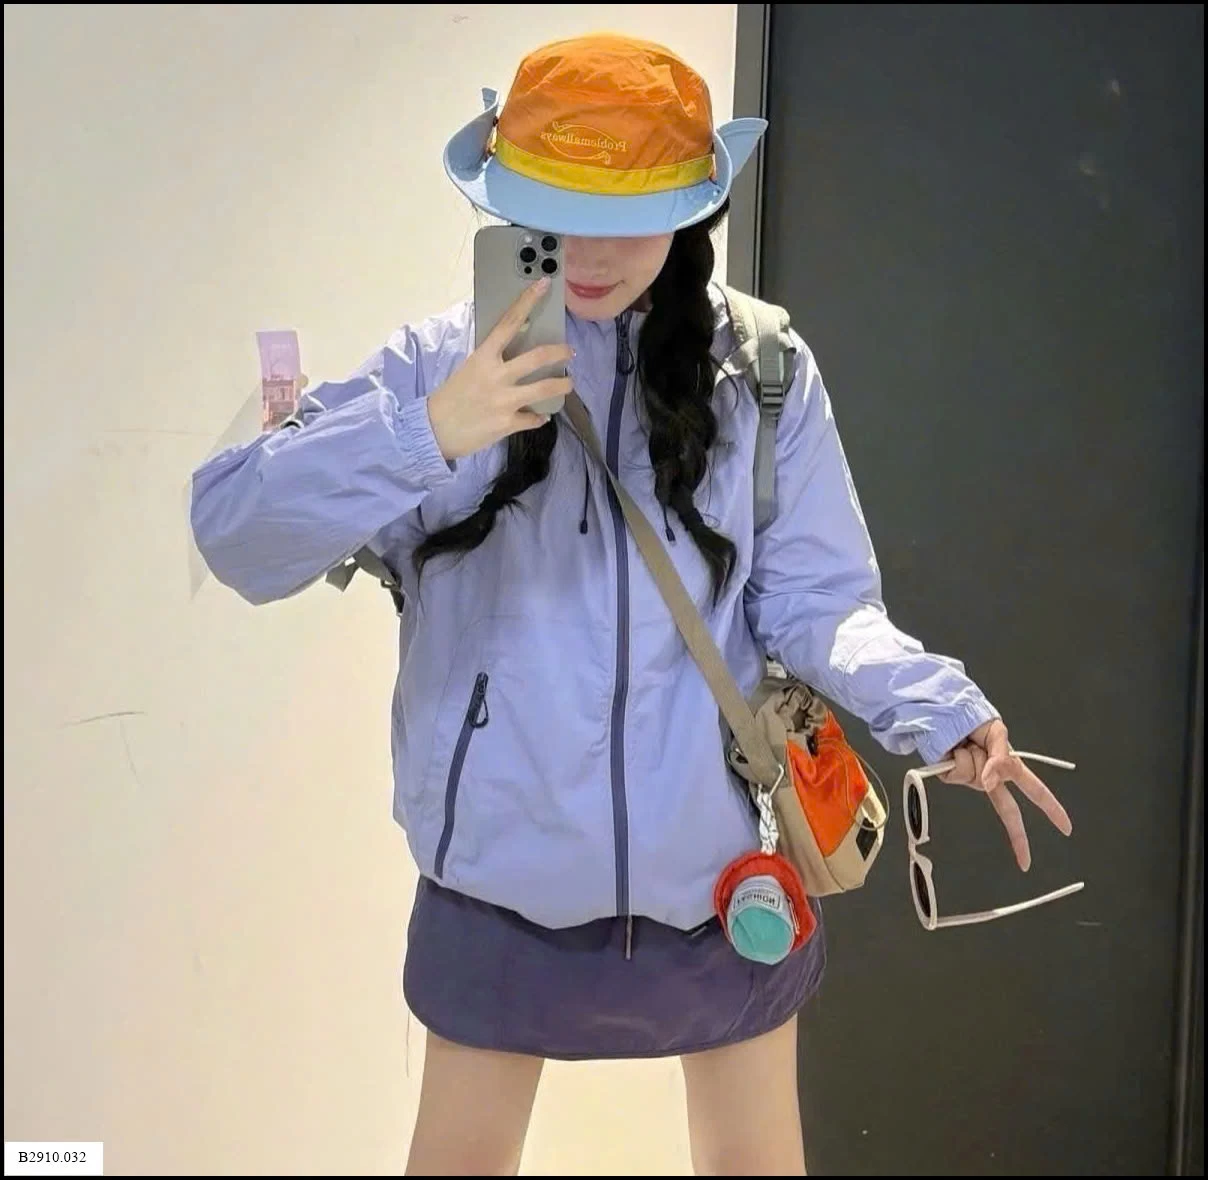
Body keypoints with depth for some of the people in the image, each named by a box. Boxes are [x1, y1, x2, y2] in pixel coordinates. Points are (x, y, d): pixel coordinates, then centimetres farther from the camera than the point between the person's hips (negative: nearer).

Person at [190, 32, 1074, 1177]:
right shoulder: (442, 361, -7)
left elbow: (815, 601, -5)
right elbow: (233, 529, -16)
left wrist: (942, 712, -23)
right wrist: (427, 436, -30)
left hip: (720, 862, 1)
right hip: (505, 863, 0)